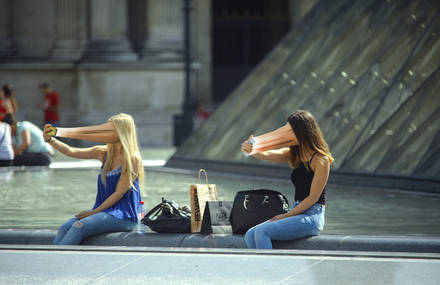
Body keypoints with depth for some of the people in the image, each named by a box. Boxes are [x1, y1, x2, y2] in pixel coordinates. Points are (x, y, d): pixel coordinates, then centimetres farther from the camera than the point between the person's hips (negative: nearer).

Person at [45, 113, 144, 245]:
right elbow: (71, 152, 7)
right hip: (103, 210, 7)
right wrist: (50, 140, -9)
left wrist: (94, 212, -12)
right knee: (65, 228, -17)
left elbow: (119, 193, -11)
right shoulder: (104, 153, 11)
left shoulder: (133, 159, -9)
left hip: (123, 216, -7)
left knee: (79, 227, -28)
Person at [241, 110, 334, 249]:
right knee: (250, 235, -10)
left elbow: (313, 198, -13)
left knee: (262, 232, -24)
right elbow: (266, 155, -3)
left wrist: (286, 215, -12)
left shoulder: (321, 160, -11)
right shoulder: (294, 154, 11)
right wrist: (249, 149, -26)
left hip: (312, 217, -8)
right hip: (297, 211, 8)